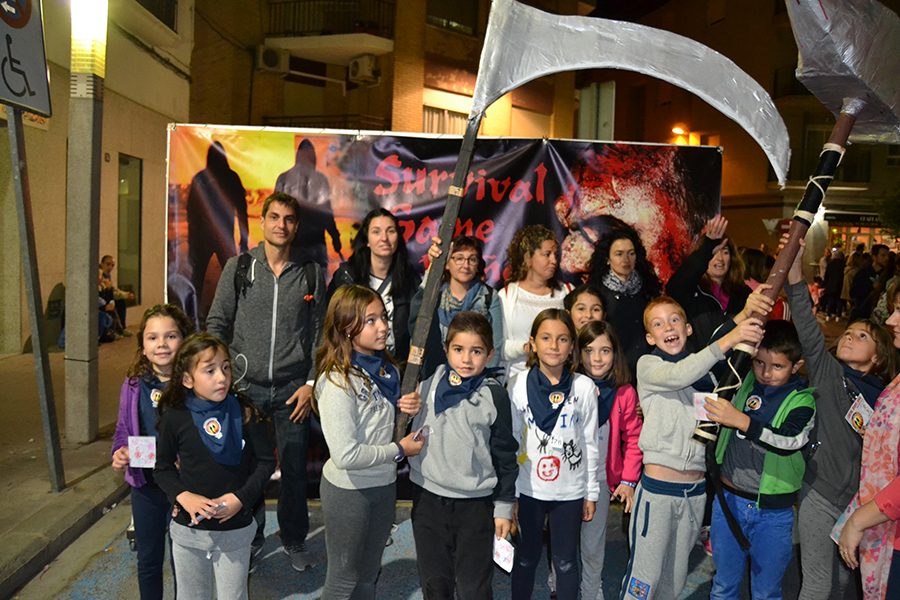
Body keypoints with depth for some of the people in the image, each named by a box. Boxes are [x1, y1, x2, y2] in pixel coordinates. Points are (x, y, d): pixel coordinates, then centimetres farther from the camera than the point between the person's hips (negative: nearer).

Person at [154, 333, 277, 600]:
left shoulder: (244, 412, -10)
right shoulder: (175, 417, -9)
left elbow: (267, 461, -4)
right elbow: (163, 468, 2)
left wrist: (241, 497, -15)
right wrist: (184, 497, -15)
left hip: (235, 529, -1)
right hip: (188, 528, 1)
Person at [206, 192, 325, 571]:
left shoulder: (311, 273, 4)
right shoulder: (238, 267, 3)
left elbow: (320, 333, 6)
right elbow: (217, 324, 6)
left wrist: (311, 383, -1)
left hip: (293, 388, 0)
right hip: (246, 386, 0)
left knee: (295, 467, 7)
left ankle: (294, 540, 29)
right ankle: (250, 539, 30)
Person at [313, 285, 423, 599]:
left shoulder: (388, 369, 0)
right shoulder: (337, 382, -23)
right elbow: (345, 455, -27)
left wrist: (411, 409, -7)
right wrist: (398, 450, -16)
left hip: (384, 484, 7)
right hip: (348, 490, -7)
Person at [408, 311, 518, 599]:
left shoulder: (494, 396, -6)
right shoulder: (428, 382, -2)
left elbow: (505, 455, 1)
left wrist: (504, 507, 3)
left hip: (477, 503, -2)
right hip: (428, 498, 2)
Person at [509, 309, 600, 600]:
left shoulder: (584, 387, -5)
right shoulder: (518, 385, -5)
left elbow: (590, 443, 2)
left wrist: (592, 493, 4)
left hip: (570, 490, 0)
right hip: (529, 487, 0)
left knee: (565, 560, 12)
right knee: (526, 557, 14)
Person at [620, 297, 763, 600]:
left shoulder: (703, 367, 10)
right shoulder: (648, 365, -7)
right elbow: (679, 376, -27)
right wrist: (729, 339, -32)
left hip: (696, 489, 5)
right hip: (658, 486, -5)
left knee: (675, 574, 18)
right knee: (645, 573, 2)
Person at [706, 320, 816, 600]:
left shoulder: (804, 400, -9)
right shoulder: (744, 382, 0)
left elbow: (791, 439, -26)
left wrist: (741, 421, -34)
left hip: (773, 513, -2)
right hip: (728, 501, 3)